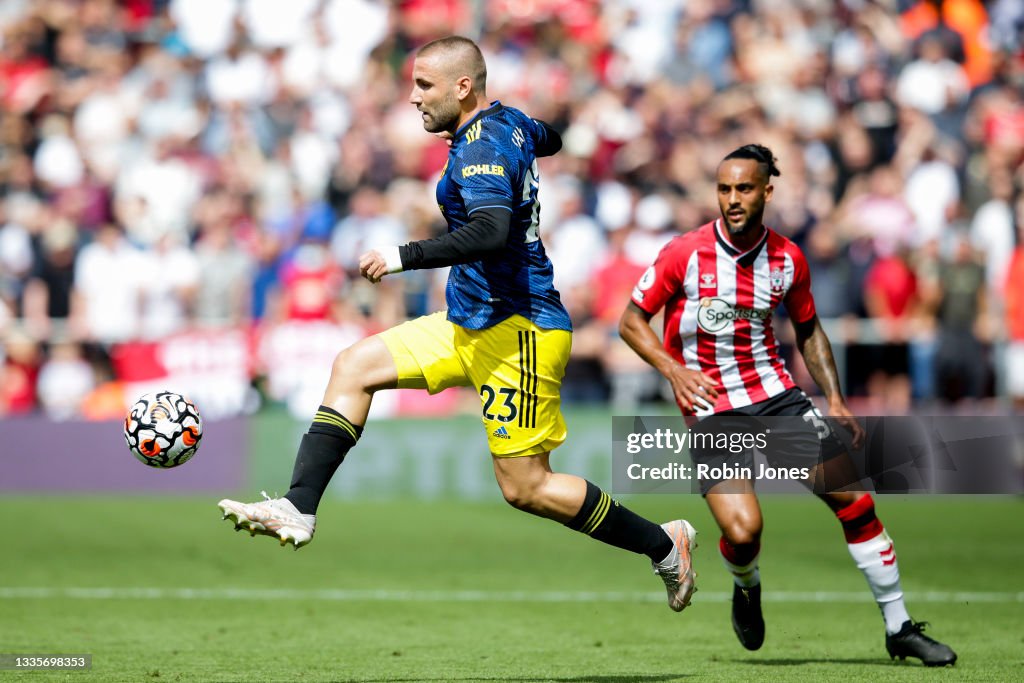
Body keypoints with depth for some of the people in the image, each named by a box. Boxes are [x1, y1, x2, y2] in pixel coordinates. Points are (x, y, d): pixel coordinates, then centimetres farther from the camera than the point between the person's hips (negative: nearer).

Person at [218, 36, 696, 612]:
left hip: (515, 331, -10)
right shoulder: (510, 123, 9)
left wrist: (404, 257, -32)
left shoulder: (481, 143, -18)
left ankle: (664, 545, 9)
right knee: (354, 367, 4)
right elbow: (552, 138, 33)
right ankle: (300, 509, -2)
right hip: (472, 325, 10)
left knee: (526, 488, -5)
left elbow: (491, 232, -33)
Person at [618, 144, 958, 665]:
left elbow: (808, 330, 15)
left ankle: (899, 628, 10)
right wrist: (673, 369, -18)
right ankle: (747, 589, 19)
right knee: (742, 532, -20)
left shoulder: (788, 260, 0)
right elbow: (631, 320, -3)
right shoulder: (685, 254, -11)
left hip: (776, 393, 4)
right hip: (711, 409, -3)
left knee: (854, 502, -5)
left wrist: (834, 398, 5)